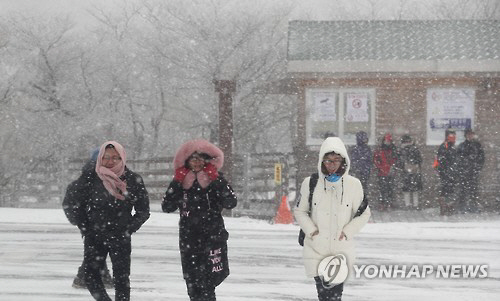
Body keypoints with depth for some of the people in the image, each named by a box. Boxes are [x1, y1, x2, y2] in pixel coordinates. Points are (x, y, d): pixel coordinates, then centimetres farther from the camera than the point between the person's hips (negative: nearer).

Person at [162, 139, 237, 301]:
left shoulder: (216, 179, 0)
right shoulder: (181, 181, 7)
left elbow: (231, 202, -12)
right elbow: (167, 207, -1)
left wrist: (216, 180, -16)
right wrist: (176, 182, -8)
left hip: (212, 237, -3)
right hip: (188, 237, 3)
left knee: (207, 282, -12)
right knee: (192, 280, 5)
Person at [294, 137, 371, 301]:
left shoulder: (353, 184, -2)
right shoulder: (310, 183, -1)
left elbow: (363, 213, 6)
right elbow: (300, 211, 9)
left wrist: (347, 232, -6)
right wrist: (311, 230, -6)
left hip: (342, 249, 0)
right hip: (316, 249, 1)